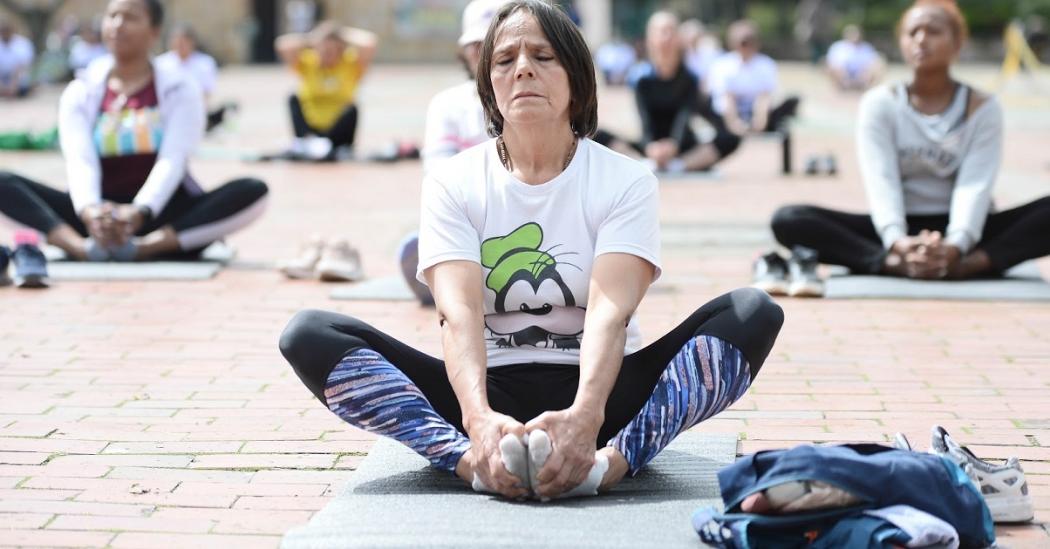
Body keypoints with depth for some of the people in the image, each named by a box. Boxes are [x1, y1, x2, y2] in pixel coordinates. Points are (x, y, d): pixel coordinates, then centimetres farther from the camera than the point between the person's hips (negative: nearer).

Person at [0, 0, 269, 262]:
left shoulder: (180, 89, 1)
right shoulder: (81, 92, 5)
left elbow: (172, 161, -15)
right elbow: (79, 160, -12)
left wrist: (139, 212, -35)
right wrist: (89, 210, -35)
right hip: (99, 215, 1)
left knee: (253, 191, -29)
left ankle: (144, 247, -46)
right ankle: (83, 246, -46)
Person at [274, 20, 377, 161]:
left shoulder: (352, 64, -3)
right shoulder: (306, 63, -2)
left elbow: (370, 44, -22)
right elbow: (283, 46, -20)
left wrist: (342, 34, -9)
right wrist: (312, 39, -12)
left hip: (337, 131, -1)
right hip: (311, 129, 1)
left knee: (352, 109, -30)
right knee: (294, 100, -24)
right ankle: (305, 142, -42)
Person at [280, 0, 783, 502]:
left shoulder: (625, 180, 0)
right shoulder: (453, 183, 2)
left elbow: (610, 312, -16)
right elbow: (458, 313, -14)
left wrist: (585, 415, -37)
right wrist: (478, 417, -35)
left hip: (598, 390, 0)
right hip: (491, 390, 0)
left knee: (754, 312, -24)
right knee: (309, 334, -21)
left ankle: (610, 461, -44)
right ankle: (474, 460, -41)